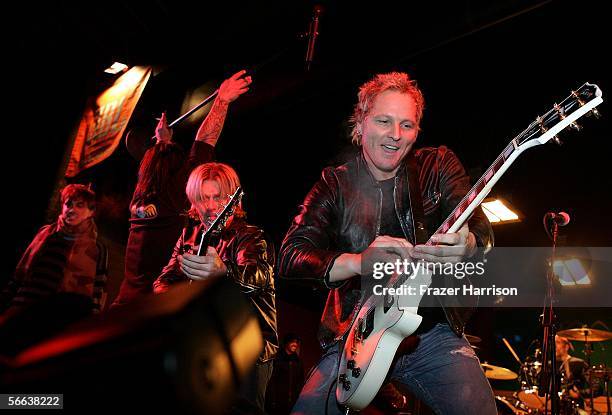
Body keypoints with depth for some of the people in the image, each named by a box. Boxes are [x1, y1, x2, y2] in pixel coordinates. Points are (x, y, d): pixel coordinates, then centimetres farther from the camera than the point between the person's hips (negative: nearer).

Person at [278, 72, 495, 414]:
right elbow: (289, 257, -9)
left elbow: (483, 231, -10)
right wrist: (359, 261, -28)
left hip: (434, 332, 0)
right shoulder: (335, 184, 2)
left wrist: (468, 245, -36)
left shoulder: (438, 165, 3)